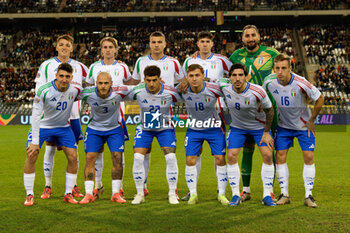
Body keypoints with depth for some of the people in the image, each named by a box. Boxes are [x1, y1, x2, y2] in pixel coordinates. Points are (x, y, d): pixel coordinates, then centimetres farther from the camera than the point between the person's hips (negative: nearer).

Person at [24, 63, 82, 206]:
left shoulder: (75, 90, -17)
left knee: (73, 157, -7)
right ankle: (29, 195, 2)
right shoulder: (44, 90, -27)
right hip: (42, 126, -2)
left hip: (63, 127, 3)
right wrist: (35, 141, -27)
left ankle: (68, 194, 8)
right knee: (31, 156, -13)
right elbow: (36, 115, -24)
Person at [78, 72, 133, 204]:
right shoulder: (87, 93, -22)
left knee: (117, 159, -7)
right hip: (94, 129, 0)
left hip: (114, 129, 0)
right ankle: (88, 194, 2)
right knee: (90, 158, -7)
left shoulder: (119, 92, -23)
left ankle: (116, 193, 5)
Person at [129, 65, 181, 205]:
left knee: (171, 158, -14)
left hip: (165, 129, -1)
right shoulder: (137, 91, -20)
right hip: (144, 129, 1)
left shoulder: (170, 92, -22)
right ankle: (140, 194, 6)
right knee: (138, 158, -11)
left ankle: (172, 194, 2)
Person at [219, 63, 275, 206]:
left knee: (268, 155, -12)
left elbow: (269, 110, -11)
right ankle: (235, 195, 2)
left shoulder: (257, 91, -27)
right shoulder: (225, 87, -20)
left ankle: (267, 195, 0)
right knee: (231, 156, -11)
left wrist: (266, 132, -9)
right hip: (237, 127, 2)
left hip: (259, 126, -2)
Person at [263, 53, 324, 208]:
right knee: (280, 156, -4)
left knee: (308, 157, -8)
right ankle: (284, 194, 7)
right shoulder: (269, 82, -16)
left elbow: (319, 98, -12)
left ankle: (308, 195, 2)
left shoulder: (300, 83, -26)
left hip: (304, 125, -2)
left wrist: (311, 120, -7)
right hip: (283, 125, 3)